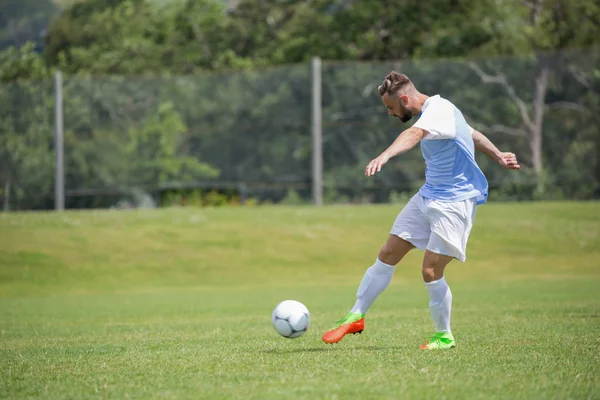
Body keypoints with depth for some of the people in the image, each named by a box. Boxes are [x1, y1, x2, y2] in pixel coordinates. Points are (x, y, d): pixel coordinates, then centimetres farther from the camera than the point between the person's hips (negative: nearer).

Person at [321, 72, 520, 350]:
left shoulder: (439, 110, -21)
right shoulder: (433, 112, 10)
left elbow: (414, 134, -43)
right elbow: (472, 135, 24)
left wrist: (384, 156, -60)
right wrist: (498, 157, 35)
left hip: (454, 201, -9)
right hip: (428, 196, 9)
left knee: (431, 271, -12)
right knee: (387, 255, 5)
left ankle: (444, 336, 7)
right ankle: (356, 316, 14)